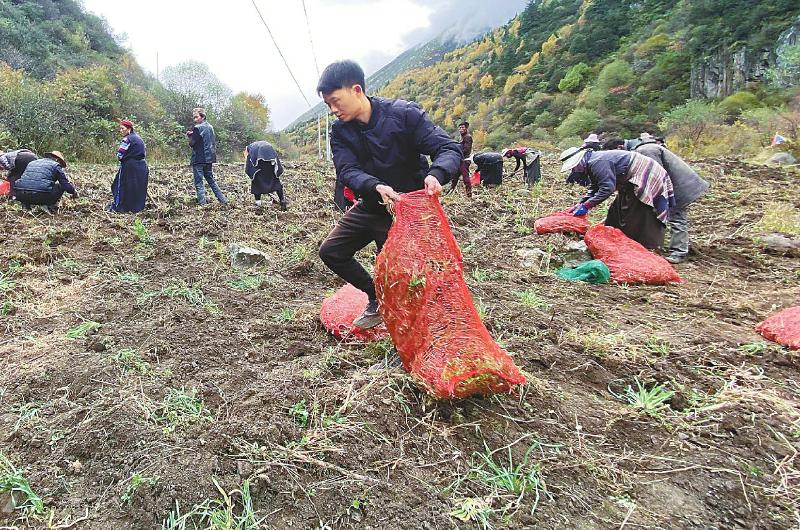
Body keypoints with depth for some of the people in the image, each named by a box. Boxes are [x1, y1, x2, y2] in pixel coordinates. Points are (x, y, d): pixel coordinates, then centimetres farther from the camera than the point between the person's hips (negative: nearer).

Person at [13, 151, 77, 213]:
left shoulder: (31, 163, 29)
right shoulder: (55, 165, 12)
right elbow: (66, 184, 9)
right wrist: (74, 192, 30)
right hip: (40, 196, -5)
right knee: (61, 186, 18)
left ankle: (25, 204, 18)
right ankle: (49, 205, 2)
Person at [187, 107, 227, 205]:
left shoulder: (198, 128, -13)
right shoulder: (210, 127, 13)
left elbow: (192, 143, -10)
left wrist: (190, 135, 6)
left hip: (199, 159, -8)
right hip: (209, 158, 8)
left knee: (199, 183, -3)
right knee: (211, 180, 19)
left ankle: (202, 203, -5)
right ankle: (223, 200, 17)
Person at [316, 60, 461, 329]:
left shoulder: (404, 113, -19)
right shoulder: (340, 131, -5)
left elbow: (449, 148, -22)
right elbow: (348, 172, -19)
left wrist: (435, 174, -45)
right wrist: (376, 187, -41)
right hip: (371, 204, 6)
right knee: (330, 251, 6)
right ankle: (377, 299, 21)